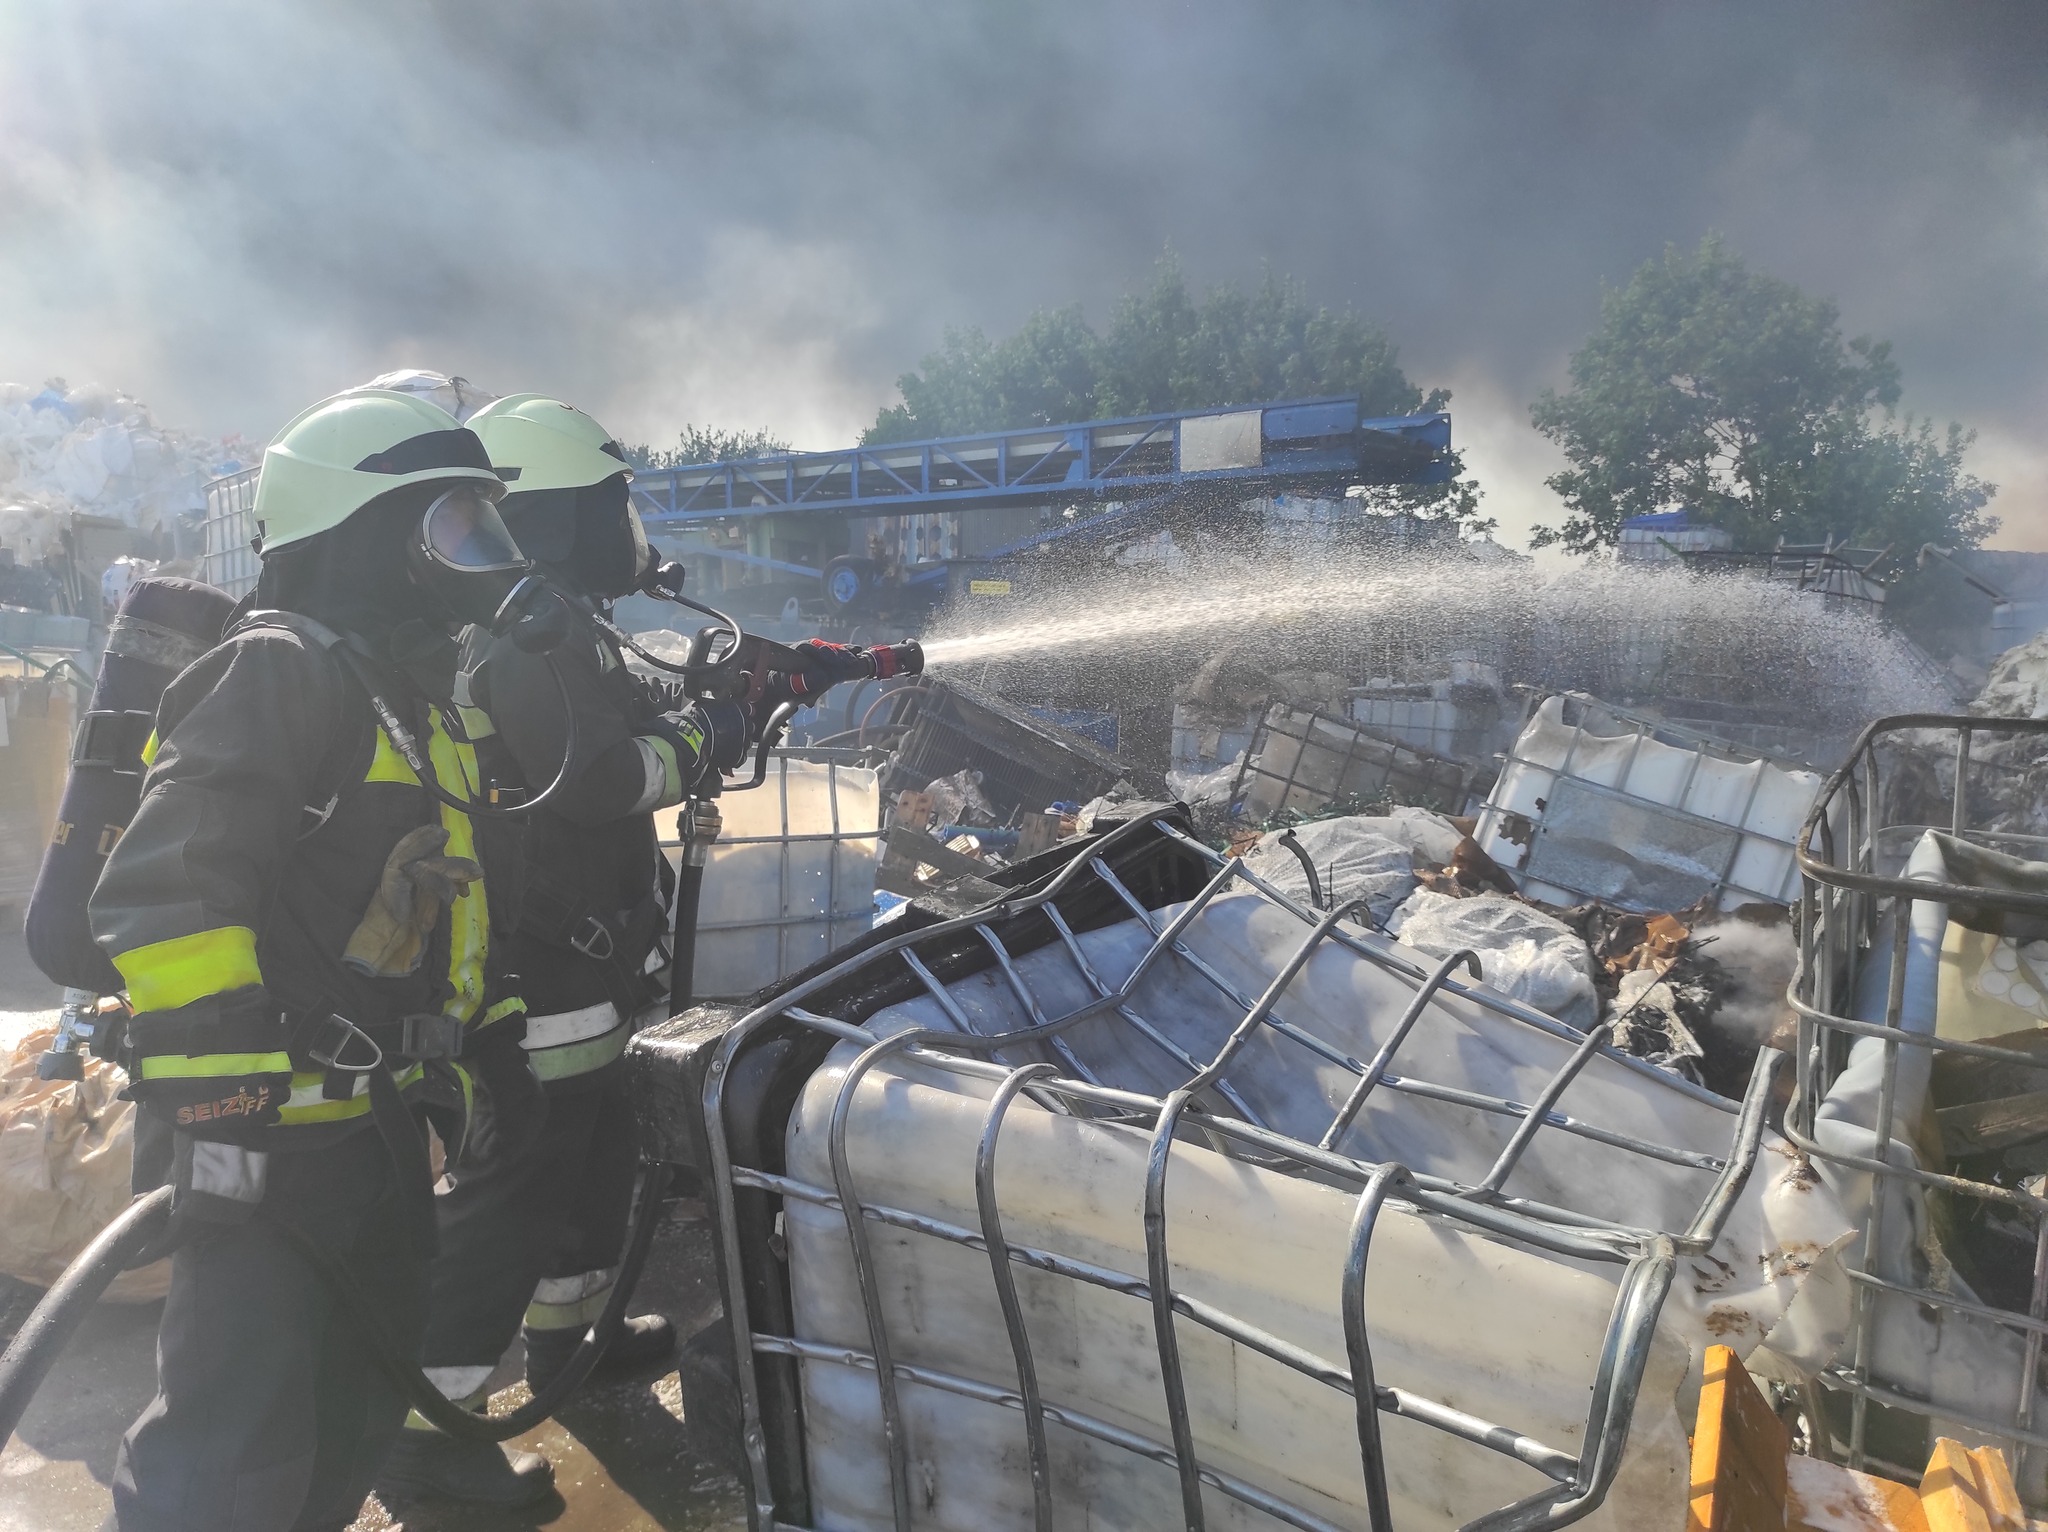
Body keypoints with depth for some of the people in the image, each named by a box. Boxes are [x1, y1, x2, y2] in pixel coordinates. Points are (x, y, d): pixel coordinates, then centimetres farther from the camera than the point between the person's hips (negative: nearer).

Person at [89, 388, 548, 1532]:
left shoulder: (419, 702, 16)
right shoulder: (283, 671, -14)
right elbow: (161, 897, -24)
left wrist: (495, 1043, 20)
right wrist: (217, 1104, -26)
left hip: (386, 1127, 10)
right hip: (275, 1137, -10)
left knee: (359, 1416, 22)